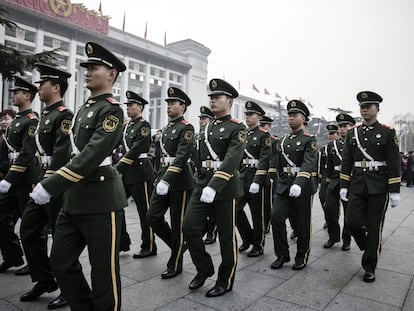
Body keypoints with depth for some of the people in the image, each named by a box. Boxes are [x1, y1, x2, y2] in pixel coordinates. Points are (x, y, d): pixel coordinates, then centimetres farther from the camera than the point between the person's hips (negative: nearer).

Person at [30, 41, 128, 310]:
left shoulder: (111, 110, -11)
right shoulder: (85, 108, 15)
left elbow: (92, 155, -22)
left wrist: (50, 187, -23)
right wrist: (51, 182, 14)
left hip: (101, 199, -9)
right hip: (74, 198, 9)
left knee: (104, 269, 5)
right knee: (61, 261, 15)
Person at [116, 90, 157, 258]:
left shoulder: (144, 125, -10)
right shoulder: (128, 126, 15)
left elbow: (136, 150, -19)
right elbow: (125, 149, 15)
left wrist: (117, 169, -21)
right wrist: (118, 168, 4)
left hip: (140, 171, -8)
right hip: (126, 171, 9)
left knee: (145, 211, 1)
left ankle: (149, 247, 15)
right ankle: (122, 243, 22)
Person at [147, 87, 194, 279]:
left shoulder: (186, 128, -11)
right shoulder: (166, 128, 15)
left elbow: (181, 157, -23)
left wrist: (167, 180, -31)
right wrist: (160, 177, 19)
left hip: (180, 180, -8)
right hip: (164, 176, 8)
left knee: (178, 224, 3)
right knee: (153, 217, 5)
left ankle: (175, 265, 19)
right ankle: (178, 245, 27)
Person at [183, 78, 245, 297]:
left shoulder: (237, 128, -7)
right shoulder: (207, 128, 14)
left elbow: (232, 160, -21)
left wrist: (214, 186, -31)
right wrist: (201, 182, 17)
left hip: (225, 187, -6)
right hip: (202, 184, 6)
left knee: (226, 236, 5)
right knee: (189, 227, -1)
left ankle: (225, 281, 24)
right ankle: (204, 268, 22)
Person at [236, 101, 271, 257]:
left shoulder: (264, 135, -7)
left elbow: (265, 159, -16)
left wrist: (257, 181, -23)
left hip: (257, 178, -6)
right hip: (242, 177, 6)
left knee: (257, 214, 4)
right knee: (236, 209, 3)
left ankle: (258, 245, 20)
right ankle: (247, 238, 24)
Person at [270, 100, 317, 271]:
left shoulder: (309, 140, -7)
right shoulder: (284, 140, 12)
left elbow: (309, 164, -22)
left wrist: (299, 184, -35)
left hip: (302, 186, -5)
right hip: (284, 186, 5)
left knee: (302, 223, 6)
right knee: (276, 217, -7)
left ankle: (302, 257, 25)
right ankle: (282, 255, 9)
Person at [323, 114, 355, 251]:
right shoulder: (332, 145, 11)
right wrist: (328, 180, 13)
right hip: (334, 181, 3)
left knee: (349, 212, 6)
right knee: (329, 209, -1)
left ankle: (346, 240, 22)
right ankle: (333, 237, 18)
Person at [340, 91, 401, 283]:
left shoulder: (388, 133, -2)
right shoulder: (352, 133, 8)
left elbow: (394, 164, -5)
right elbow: (346, 162, 8)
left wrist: (394, 191, -8)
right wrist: (343, 186, 4)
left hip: (378, 187, -3)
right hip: (357, 186, 3)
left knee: (374, 227, 3)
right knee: (352, 222, -1)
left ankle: (369, 267, 17)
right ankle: (371, 247, 30)